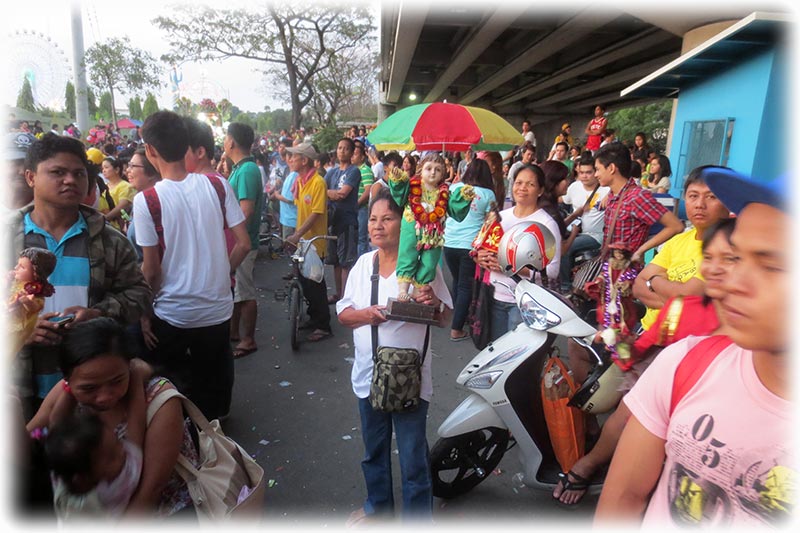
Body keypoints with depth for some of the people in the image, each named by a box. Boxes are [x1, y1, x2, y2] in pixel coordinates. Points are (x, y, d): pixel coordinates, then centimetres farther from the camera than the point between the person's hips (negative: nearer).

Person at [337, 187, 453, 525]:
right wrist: (365, 314, -18)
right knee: (374, 452, 24)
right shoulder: (363, 263, 2)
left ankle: (418, 517, 29)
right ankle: (378, 504, 48)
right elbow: (343, 314, 4)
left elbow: (445, 319, -5)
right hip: (368, 376, 5)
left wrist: (434, 303, -27)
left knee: (414, 459, 8)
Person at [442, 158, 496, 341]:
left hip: (449, 243, 4)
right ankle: (456, 329, 4)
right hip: (471, 245, -4)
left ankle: (458, 317, 36)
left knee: (457, 281, 21)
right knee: (465, 286, 4)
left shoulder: (454, 187, 5)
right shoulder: (488, 194, -3)